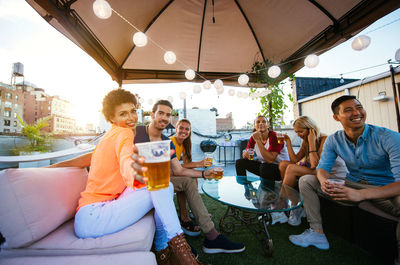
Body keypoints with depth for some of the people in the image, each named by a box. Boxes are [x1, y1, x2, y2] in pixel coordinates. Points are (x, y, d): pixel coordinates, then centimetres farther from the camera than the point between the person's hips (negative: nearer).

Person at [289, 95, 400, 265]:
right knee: (306, 180, -7)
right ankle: (317, 233, -2)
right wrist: (324, 181, -29)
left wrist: (361, 194, -41)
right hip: (353, 184, 4)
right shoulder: (333, 140, -5)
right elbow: (323, 167, -5)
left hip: (385, 190, -4)